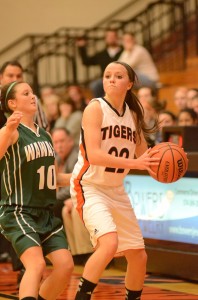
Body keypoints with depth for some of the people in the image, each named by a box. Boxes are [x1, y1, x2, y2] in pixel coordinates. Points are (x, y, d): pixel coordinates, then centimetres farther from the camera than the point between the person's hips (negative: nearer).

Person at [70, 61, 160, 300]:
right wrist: (134, 163, -32)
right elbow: (93, 155, -24)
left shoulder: (133, 114, 5)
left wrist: (159, 164, -10)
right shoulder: (96, 108, -14)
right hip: (89, 187, -7)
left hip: (116, 190, 7)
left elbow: (144, 156, 13)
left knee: (138, 256, 11)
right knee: (109, 243, -29)